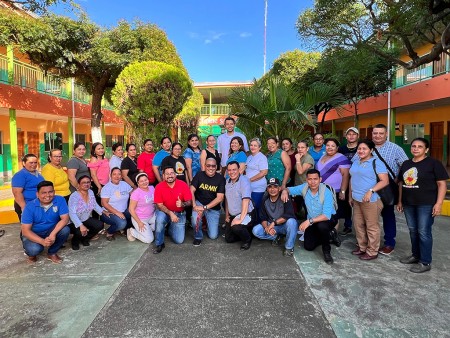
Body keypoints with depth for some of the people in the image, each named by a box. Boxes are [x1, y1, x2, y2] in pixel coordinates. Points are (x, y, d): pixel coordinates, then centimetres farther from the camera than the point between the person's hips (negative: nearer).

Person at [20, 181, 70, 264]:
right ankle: (31, 254, 9)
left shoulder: (60, 200, -16)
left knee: (65, 230, -28)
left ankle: (52, 253, -1)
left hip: (51, 231, 2)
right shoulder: (30, 206, -19)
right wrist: (42, 241, -36)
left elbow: (65, 219, -21)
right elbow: (25, 230, -21)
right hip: (33, 234, -2)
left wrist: (53, 234, -38)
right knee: (34, 249, -32)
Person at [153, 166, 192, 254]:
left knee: (179, 240, -7)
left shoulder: (183, 185, -15)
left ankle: (171, 228, 28)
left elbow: (189, 202, -12)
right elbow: (159, 205, -12)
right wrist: (170, 213, -27)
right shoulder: (159, 187, -14)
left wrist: (182, 204, -35)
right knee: (160, 218, -36)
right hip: (165, 212, 0)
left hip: (180, 214, 1)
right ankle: (159, 244, -12)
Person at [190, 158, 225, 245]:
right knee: (195, 218, -33)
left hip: (214, 208, 0)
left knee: (213, 236, -4)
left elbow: (220, 198, -14)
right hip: (199, 203, 0)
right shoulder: (199, 175, -5)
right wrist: (194, 205, -22)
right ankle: (198, 237, -2)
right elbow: (191, 191, -8)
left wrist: (204, 207, -21)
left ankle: (208, 222, 30)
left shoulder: (220, 178, -10)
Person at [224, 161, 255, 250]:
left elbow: (246, 201, -28)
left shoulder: (244, 181, -21)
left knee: (236, 227, -35)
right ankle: (244, 231, 34)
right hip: (232, 215, 7)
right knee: (228, 239, 10)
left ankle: (247, 240, -4)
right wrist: (227, 215, 12)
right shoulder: (227, 182, 3)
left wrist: (241, 219, -33)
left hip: (246, 214, -7)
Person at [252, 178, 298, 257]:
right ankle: (275, 237, 8)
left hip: (285, 225, -4)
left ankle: (289, 247, -14)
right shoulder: (265, 200, -5)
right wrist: (266, 227, -25)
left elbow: (289, 215, -31)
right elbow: (263, 218, -4)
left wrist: (273, 223, -33)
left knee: (291, 222, -38)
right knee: (256, 231, -18)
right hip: (272, 226, 4)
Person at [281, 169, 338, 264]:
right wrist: (285, 191, -27)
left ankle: (326, 251, -11)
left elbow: (327, 215, -35)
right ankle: (328, 235, 25)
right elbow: (289, 189, -2)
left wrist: (309, 221, -44)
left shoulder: (326, 192, -29)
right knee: (308, 247, -2)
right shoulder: (304, 187, -16)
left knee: (322, 226, -39)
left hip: (328, 218, -4)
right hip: (312, 221, 5)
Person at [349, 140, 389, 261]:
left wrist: (371, 191, -24)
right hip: (357, 200, 8)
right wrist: (350, 196, 20)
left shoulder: (376, 163, -8)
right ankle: (362, 247, 29)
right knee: (358, 224, 14)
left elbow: (385, 181, -14)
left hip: (370, 200, -7)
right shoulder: (355, 163, 15)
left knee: (372, 226, 2)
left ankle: (372, 252, 14)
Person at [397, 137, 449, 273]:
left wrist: (439, 203, -15)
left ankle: (425, 262, 9)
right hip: (408, 204, 6)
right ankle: (415, 255, 29)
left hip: (426, 204, -6)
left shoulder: (433, 163, -5)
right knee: (413, 230, 14)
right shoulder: (406, 164, 12)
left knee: (424, 232, -2)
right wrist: (400, 201, 14)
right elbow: (401, 183, 16)